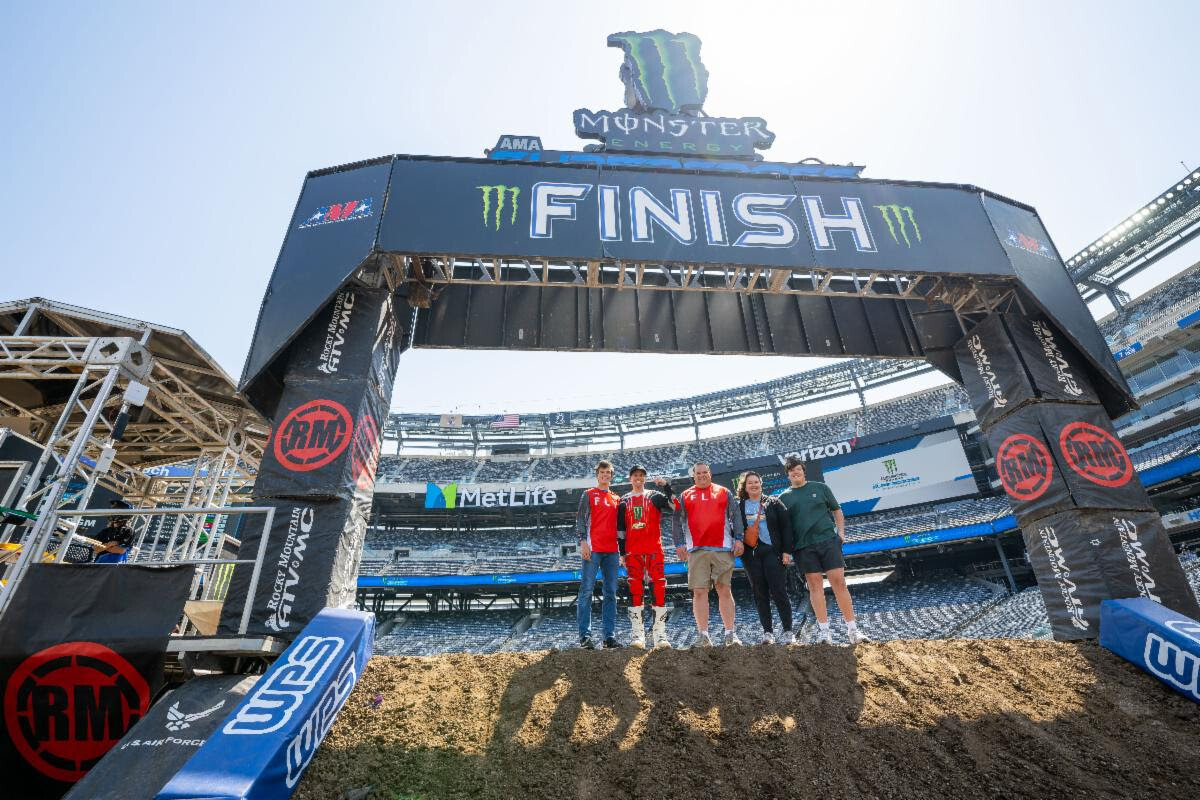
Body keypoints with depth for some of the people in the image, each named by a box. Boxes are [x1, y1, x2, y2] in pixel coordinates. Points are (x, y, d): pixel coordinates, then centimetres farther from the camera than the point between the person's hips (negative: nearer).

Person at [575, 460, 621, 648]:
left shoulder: (617, 499, 19)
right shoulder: (588, 495, 7)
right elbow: (580, 519, -2)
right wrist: (583, 541, -14)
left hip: (612, 551, 5)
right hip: (592, 549, -4)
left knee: (610, 593, 6)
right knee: (587, 591, -5)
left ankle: (609, 635, 11)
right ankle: (585, 635, 0)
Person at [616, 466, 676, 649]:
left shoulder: (654, 496, 9)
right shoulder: (624, 501, 15)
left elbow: (674, 507, -8)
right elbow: (620, 528, 14)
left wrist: (666, 486, -16)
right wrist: (622, 552, 7)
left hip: (654, 549, -1)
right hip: (633, 551, 1)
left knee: (659, 588, -5)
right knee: (635, 590, -2)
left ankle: (659, 633, 1)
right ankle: (638, 634, 2)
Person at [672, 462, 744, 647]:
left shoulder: (724, 492, 14)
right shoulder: (685, 496, 13)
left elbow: (735, 517, 10)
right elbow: (677, 521, 10)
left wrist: (738, 539, 0)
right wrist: (679, 544, 0)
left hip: (722, 549, 0)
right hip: (696, 551, 0)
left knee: (725, 590, 2)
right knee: (699, 592, -2)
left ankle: (730, 634, 9)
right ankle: (704, 635, 4)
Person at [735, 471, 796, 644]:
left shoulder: (773, 503, 7)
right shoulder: (739, 506, 10)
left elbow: (786, 526, 2)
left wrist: (786, 550, -5)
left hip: (772, 551, -2)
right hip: (750, 554, 2)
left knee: (779, 591, -4)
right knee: (760, 593, 5)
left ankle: (788, 630, 6)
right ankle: (767, 632, 12)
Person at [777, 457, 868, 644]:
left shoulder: (820, 487, 9)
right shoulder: (784, 497, 8)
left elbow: (837, 510, 15)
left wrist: (841, 532, 4)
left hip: (828, 540, 0)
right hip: (804, 547, 0)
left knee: (839, 582, -2)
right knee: (815, 585, 1)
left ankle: (853, 630, 7)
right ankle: (824, 631, 8)